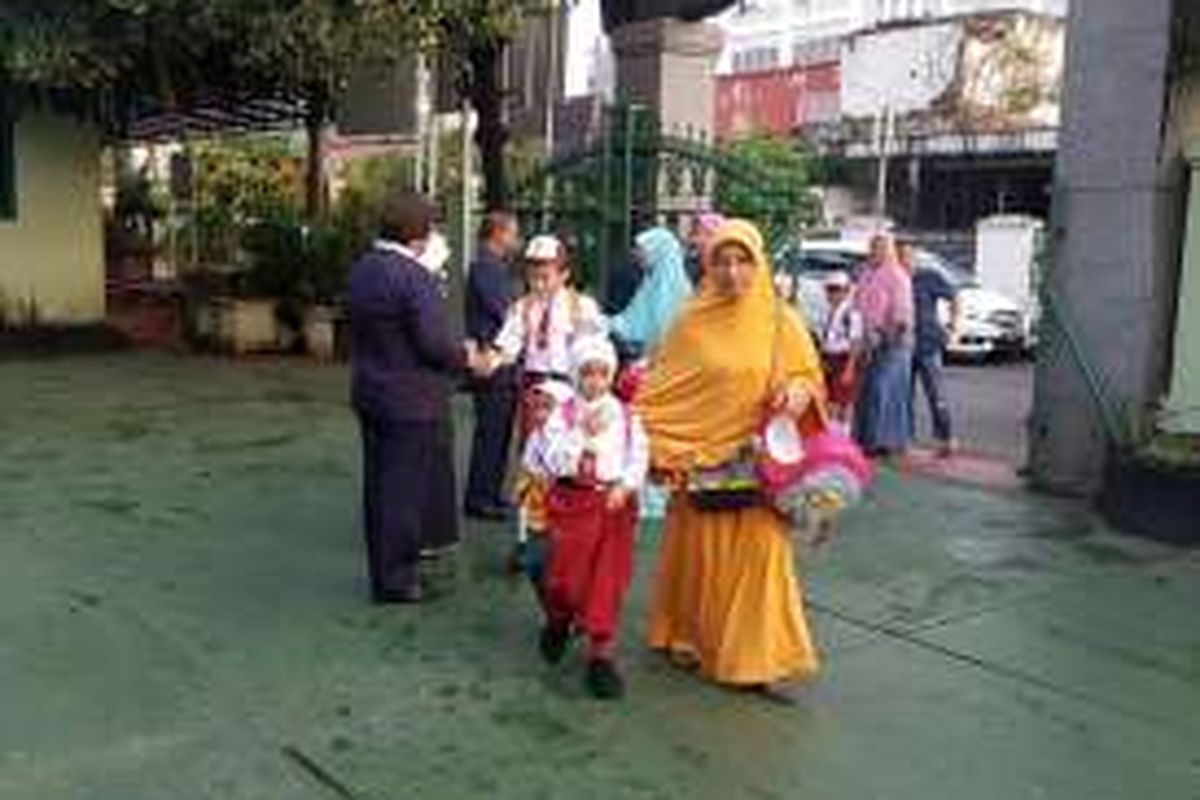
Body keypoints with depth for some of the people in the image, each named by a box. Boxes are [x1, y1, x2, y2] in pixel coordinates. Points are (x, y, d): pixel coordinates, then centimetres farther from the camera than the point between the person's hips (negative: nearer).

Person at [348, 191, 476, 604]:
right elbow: (435, 343, -23)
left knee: (379, 484, 17)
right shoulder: (415, 277, -20)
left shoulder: (361, 270, 7)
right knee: (406, 489, 1)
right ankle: (396, 580, 10)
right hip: (412, 402, -9)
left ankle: (383, 571, 30)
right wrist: (466, 357, -5)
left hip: (369, 394, 9)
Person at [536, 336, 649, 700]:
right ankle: (558, 623, 36)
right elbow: (554, 461, -11)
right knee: (565, 575, 2)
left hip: (615, 503, 1)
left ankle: (602, 654, 11)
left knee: (609, 580, 2)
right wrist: (583, 433, -19)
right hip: (573, 501, -1)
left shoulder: (625, 415, 3)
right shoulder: (564, 414, -2)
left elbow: (638, 456, 0)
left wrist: (625, 486, -16)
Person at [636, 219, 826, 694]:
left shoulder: (781, 322, 2)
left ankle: (758, 653, 11)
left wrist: (799, 392, -15)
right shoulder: (692, 322, 2)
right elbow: (661, 387, 4)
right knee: (699, 549, 8)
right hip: (699, 456, 0)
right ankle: (691, 636, 26)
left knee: (756, 549, 0)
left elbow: (810, 375, 7)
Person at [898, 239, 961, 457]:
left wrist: (953, 324, -2)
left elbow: (955, 298, 5)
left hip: (927, 345, -3)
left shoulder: (929, 278, -1)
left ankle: (946, 438, 3)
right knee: (904, 394, 8)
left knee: (936, 394, -4)